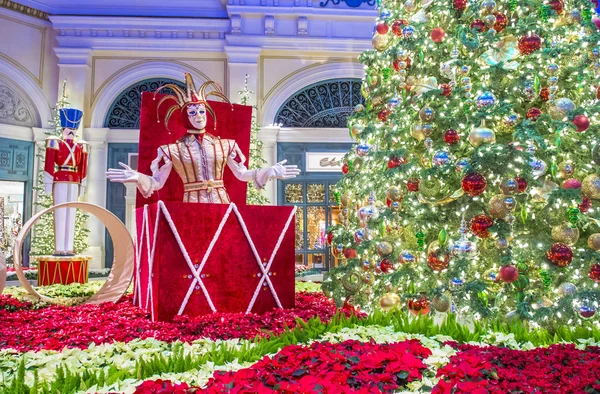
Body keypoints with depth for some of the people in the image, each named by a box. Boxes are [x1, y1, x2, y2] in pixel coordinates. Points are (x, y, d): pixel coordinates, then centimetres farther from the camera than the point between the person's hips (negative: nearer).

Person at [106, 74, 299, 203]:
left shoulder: (225, 144, 9)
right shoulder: (173, 149, 3)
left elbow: (242, 174, 15)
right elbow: (157, 182, 4)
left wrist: (271, 172, 7)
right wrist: (137, 177, -15)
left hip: (221, 204, 2)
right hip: (193, 206, -2)